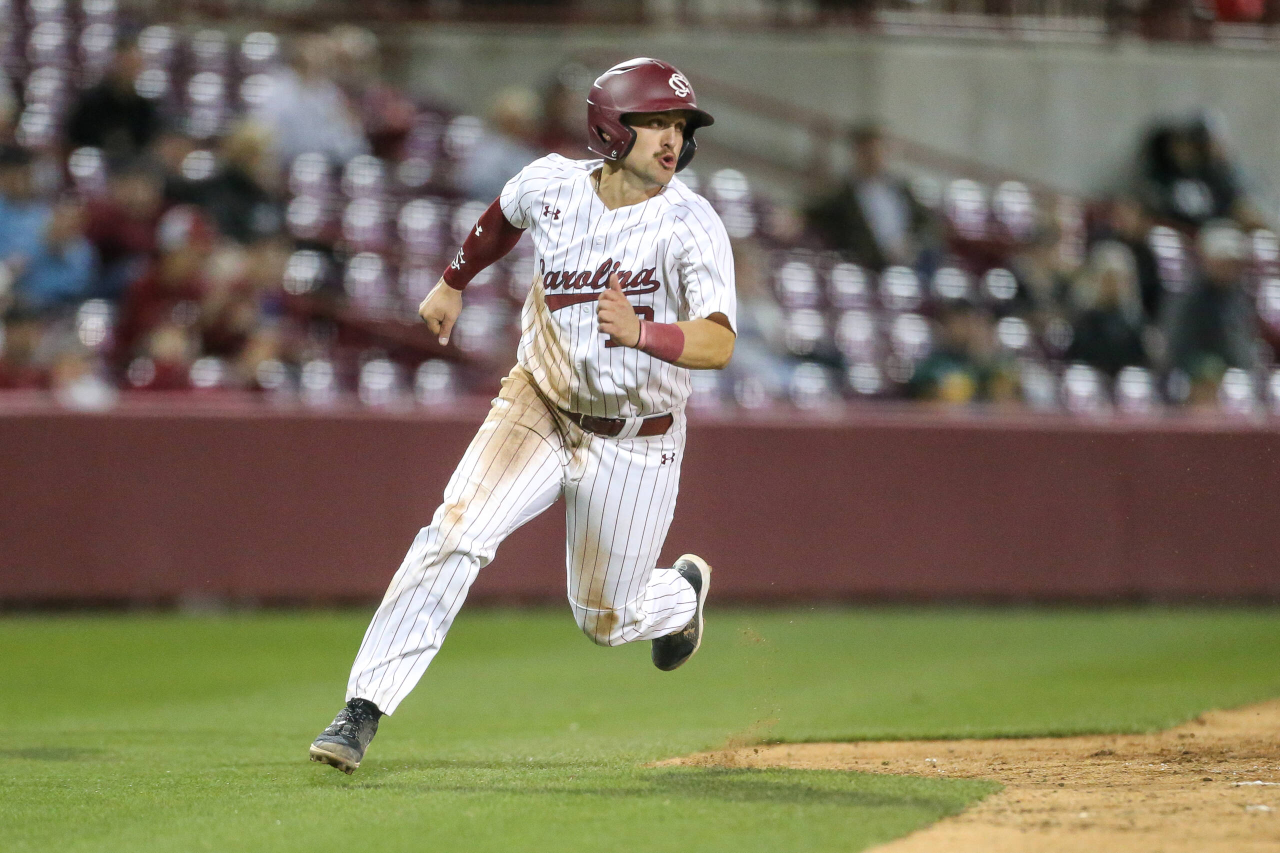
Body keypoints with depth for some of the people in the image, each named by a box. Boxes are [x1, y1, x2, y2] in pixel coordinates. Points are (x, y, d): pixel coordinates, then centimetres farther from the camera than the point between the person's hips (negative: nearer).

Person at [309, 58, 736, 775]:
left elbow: (719, 344, -33)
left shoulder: (692, 225, -21)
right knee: (456, 535, -21)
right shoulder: (550, 185, -10)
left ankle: (683, 590, 46)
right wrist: (455, 282, 29)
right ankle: (364, 712, -20)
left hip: (635, 443, -2)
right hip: (538, 411, 2)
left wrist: (640, 333, -51)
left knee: (606, 621, 10)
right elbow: (505, 216, 15)